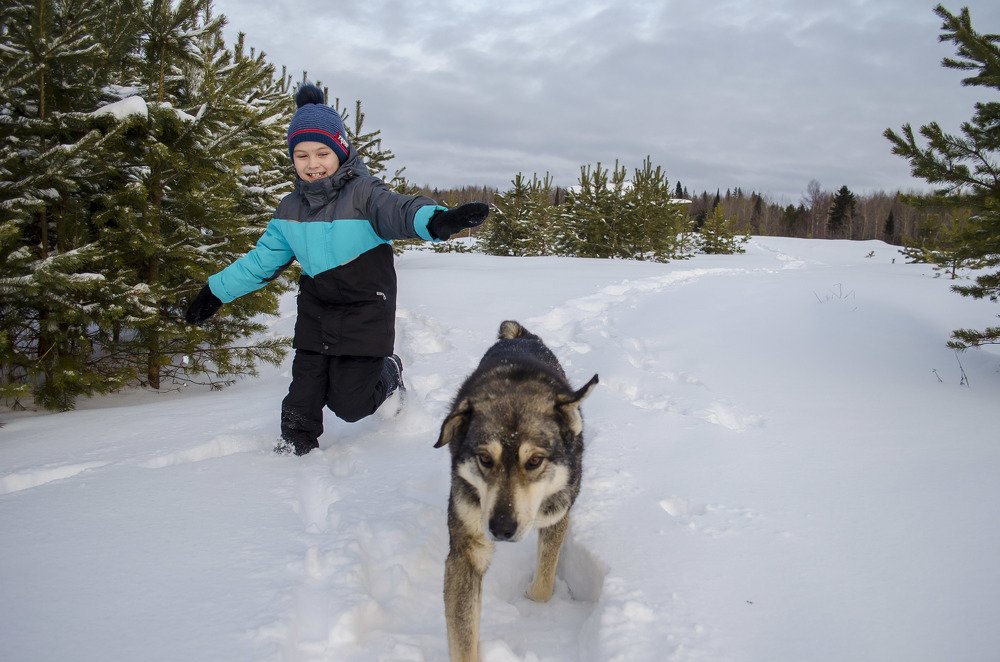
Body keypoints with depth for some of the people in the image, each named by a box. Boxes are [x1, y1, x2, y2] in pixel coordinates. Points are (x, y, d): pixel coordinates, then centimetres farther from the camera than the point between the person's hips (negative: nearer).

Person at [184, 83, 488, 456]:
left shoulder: (363, 192, -15)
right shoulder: (290, 208, 4)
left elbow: (398, 211, -36)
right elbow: (263, 259, 16)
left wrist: (436, 220, -58)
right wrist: (216, 291, 18)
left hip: (365, 311, -5)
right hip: (316, 312, 5)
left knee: (349, 404, 0)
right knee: (304, 394, 6)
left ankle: (389, 373, 30)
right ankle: (293, 445, 30)